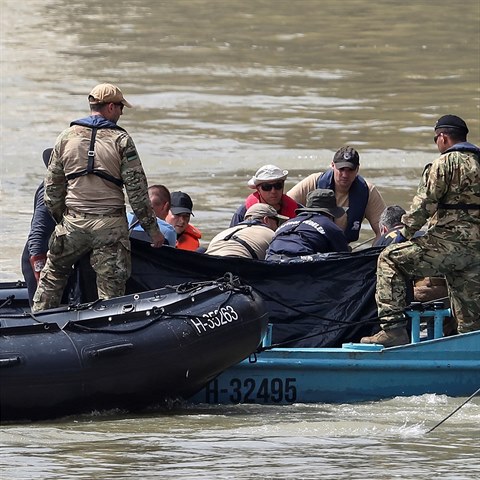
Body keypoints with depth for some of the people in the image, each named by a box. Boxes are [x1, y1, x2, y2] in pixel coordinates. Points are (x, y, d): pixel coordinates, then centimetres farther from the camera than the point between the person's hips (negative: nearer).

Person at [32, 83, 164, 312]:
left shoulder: (67, 137, 4)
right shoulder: (121, 140, -4)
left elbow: (52, 186, 8)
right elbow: (137, 189, -6)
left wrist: (60, 218, 21)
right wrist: (152, 227, 1)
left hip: (73, 224, 2)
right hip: (111, 225, -2)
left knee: (52, 275, 18)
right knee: (111, 286, 2)